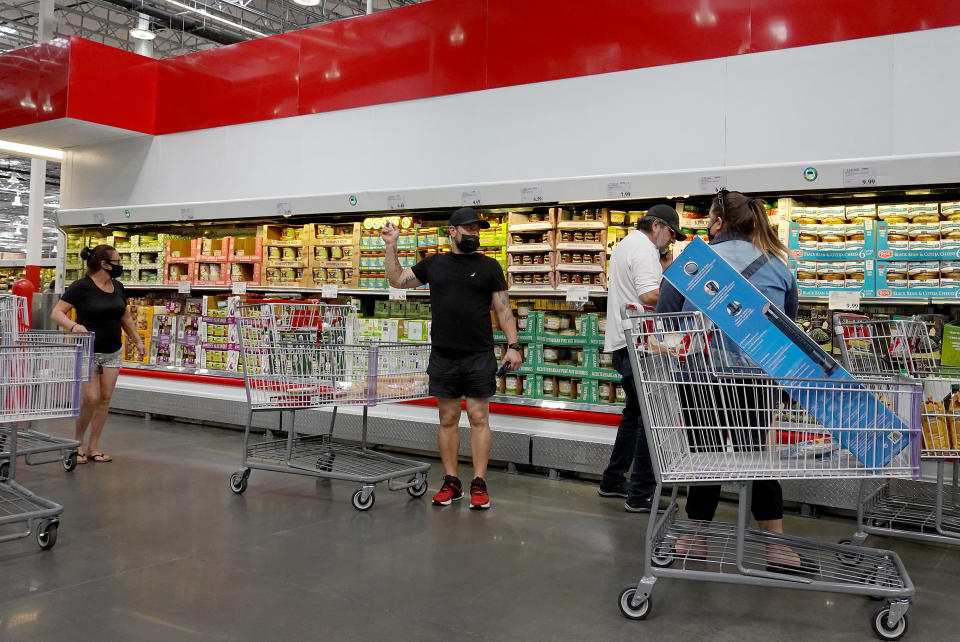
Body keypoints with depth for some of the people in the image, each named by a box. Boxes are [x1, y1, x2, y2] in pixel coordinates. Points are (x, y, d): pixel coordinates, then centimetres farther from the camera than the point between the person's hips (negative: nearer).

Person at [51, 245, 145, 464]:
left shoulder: (118, 287, 8)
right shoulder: (81, 287, -12)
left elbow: (125, 317, 20)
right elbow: (56, 312, -14)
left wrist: (137, 340, 15)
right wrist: (73, 326, -33)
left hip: (112, 353, 6)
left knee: (105, 399, 4)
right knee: (91, 398, -10)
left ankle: (93, 446, 14)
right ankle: (78, 442, 13)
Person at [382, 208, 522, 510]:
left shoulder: (489, 266, 5)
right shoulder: (433, 264, 11)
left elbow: (503, 309, 2)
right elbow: (397, 280, 18)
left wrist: (513, 345, -8)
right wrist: (391, 247, 9)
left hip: (479, 357, -2)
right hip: (443, 357, 2)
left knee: (479, 419, -1)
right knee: (448, 420, 7)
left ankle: (479, 485, 5)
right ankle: (451, 483, 15)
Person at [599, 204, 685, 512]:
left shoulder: (626, 245, 22)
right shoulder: (644, 247, -12)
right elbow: (649, 295, -25)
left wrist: (664, 265, 13)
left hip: (621, 342, 11)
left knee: (635, 411, 21)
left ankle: (613, 481, 28)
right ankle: (641, 494, -5)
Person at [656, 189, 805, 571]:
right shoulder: (778, 265, 7)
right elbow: (789, 324, 16)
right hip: (757, 375, 3)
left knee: (705, 452, 7)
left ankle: (696, 538, 18)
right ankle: (776, 545, 11)